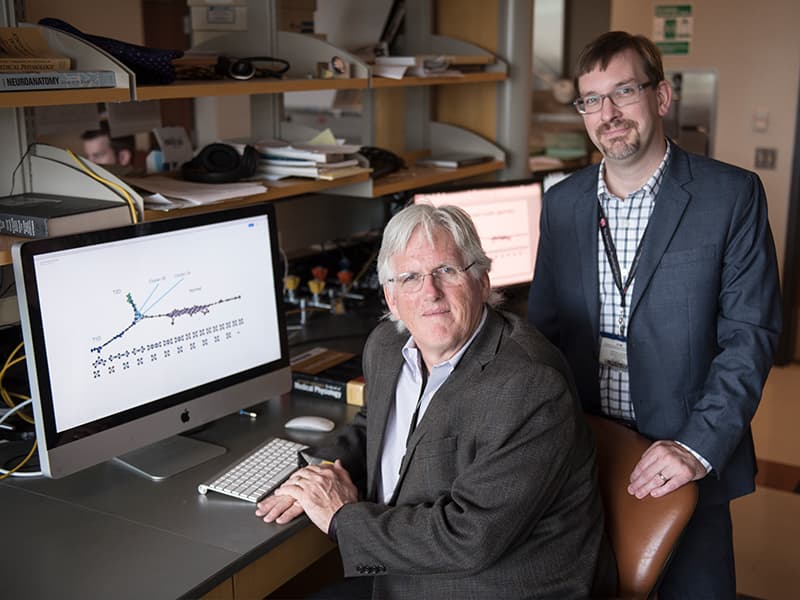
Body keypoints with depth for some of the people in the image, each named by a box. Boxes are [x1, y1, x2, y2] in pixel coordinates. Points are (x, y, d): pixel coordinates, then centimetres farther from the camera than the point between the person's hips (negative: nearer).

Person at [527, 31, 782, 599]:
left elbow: (750, 334, -10)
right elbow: (544, 324, 8)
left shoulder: (732, 195, -8)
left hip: (690, 466, -3)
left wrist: (699, 447, -19)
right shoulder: (562, 203, 3)